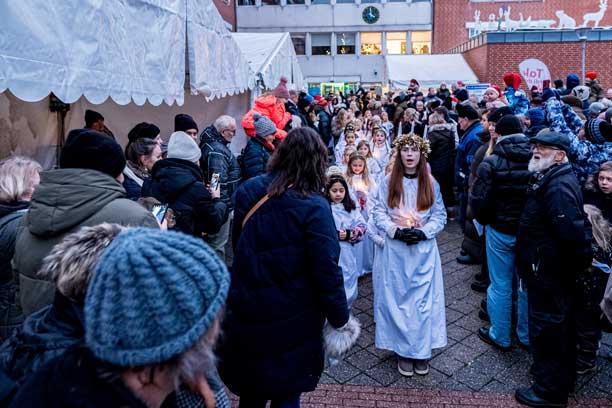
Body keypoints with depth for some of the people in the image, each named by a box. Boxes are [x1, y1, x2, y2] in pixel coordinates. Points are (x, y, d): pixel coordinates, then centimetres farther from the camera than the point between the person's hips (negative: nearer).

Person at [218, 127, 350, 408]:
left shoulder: (248, 191, -4)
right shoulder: (313, 207, -21)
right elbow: (326, 272, -18)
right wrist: (339, 318, -4)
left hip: (246, 312, 5)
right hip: (291, 319, -5)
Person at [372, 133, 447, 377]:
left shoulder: (431, 183, 3)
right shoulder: (388, 182, 0)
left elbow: (440, 215, 4)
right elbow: (378, 212, -1)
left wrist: (423, 232, -13)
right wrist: (395, 231, -16)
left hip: (424, 249, 1)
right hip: (395, 249, 0)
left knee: (423, 299, 5)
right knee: (397, 299, 5)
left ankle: (421, 350, 20)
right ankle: (403, 350, 19)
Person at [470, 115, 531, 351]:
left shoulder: (492, 162, -14)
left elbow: (479, 199, -14)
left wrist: (484, 221, 5)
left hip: (500, 231, -3)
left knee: (500, 285, 10)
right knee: (528, 284, 16)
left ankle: (500, 336, 22)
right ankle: (527, 336, 30)